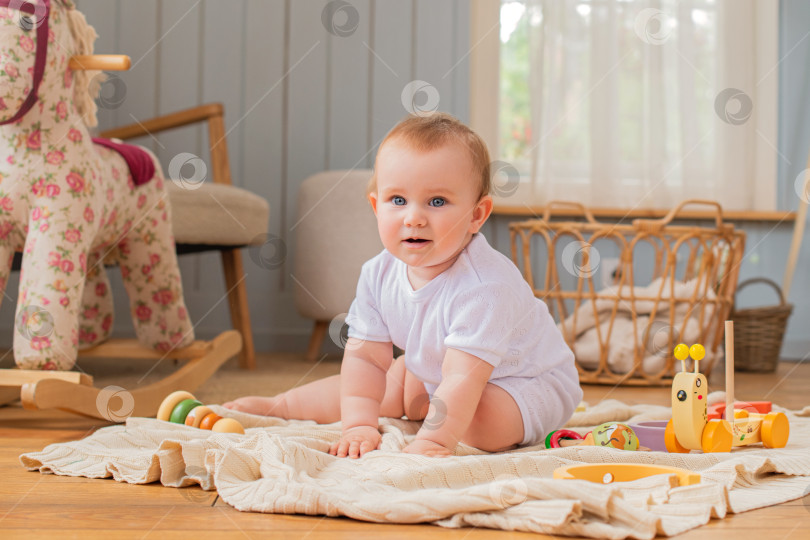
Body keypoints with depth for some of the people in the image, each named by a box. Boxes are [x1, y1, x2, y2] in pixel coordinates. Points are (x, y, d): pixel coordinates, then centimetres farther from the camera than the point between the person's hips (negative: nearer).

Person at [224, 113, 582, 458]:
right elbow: (365, 357, -13)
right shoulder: (379, 274, -15)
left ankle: (421, 408, -4)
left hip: (530, 382, -7)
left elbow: (463, 378, -42)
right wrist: (359, 425, -24)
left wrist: (431, 441, -49)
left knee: (481, 421, -33)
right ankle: (278, 406, 29)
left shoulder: (482, 287, -38)